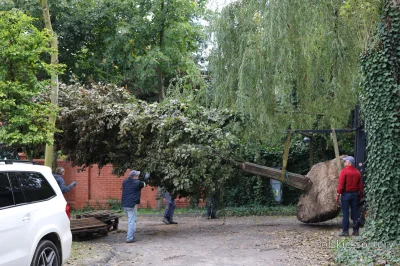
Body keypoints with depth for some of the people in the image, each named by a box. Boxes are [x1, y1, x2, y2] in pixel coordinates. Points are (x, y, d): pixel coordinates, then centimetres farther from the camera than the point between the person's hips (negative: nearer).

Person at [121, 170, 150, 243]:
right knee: (132, 221, -3)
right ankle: (129, 238, -6)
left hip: (124, 204, 7)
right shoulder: (137, 182, -6)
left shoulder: (124, 182, 9)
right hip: (132, 204, -7)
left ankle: (130, 235, 25)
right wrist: (147, 179, 32)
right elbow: (144, 184, 14)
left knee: (131, 220, 22)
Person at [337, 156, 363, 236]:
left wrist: (338, 194, -9)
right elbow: (360, 186, 8)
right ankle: (355, 230, 11)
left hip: (346, 194, -5)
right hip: (355, 194, 5)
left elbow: (341, 184, -14)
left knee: (345, 213, -1)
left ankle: (345, 231, -1)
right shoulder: (357, 172, 6)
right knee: (355, 213, 8)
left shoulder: (344, 171, -10)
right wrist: (360, 196, 15)